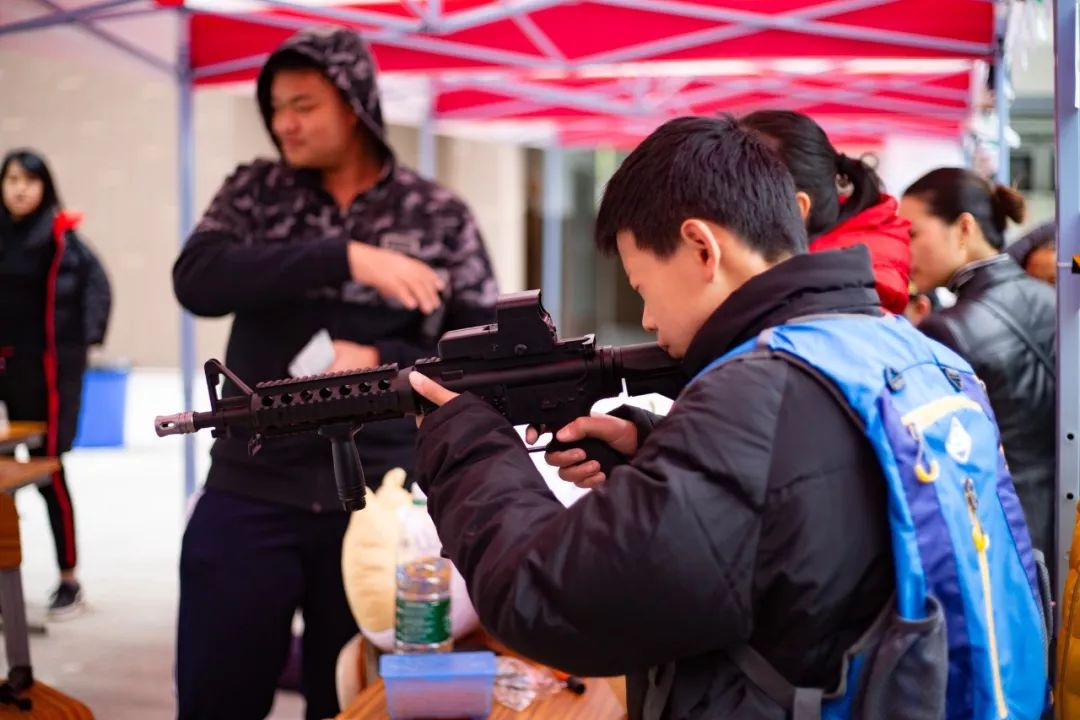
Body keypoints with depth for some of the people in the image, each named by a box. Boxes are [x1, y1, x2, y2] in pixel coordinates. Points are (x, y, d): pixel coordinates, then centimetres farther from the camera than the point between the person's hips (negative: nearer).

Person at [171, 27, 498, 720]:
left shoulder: (440, 215, 2)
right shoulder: (257, 192, 5)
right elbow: (197, 279, -13)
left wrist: (380, 361, -17)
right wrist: (345, 256, -23)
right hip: (251, 495, 1)